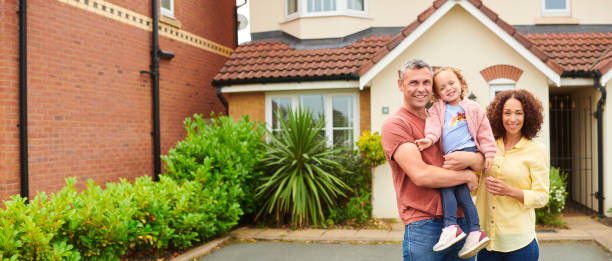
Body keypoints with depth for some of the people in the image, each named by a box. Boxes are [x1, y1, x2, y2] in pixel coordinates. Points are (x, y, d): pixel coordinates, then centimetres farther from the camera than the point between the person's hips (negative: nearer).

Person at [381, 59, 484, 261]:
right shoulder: (395, 124, -6)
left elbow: (482, 162, 11)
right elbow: (421, 175, -17)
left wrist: (470, 159, -12)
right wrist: (466, 176, -5)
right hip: (423, 226, -6)